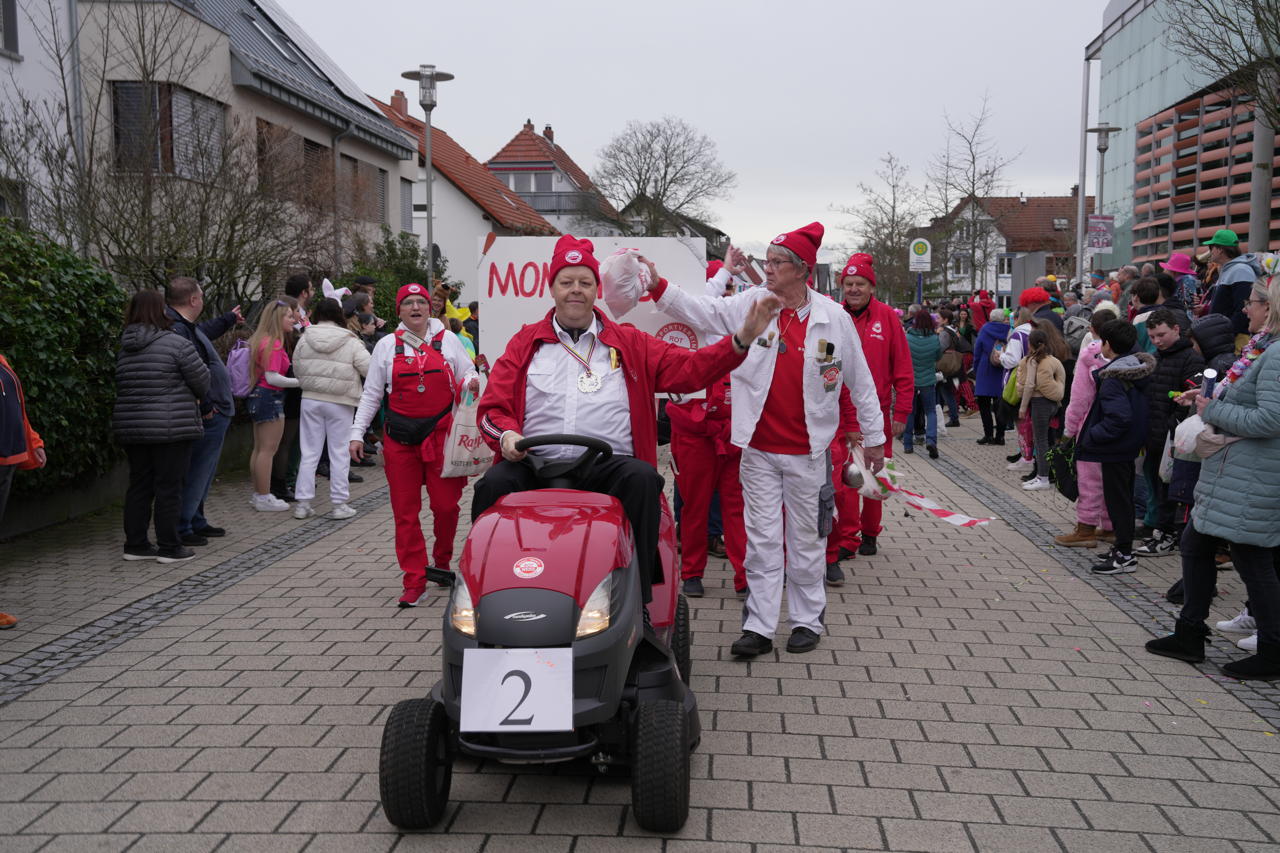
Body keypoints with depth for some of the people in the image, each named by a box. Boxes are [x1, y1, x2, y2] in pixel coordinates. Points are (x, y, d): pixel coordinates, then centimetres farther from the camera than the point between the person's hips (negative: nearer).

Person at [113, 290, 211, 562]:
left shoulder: (124, 349, 9)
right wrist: (197, 398, 16)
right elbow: (201, 380, -7)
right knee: (169, 488, 0)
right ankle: (169, 547, 6)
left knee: (139, 486, 14)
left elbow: (121, 388, 13)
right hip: (171, 428, -6)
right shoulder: (176, 343, -11)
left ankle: (135, 544, 20)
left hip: (130, 427, 6)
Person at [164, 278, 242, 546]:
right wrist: (205, 406, -23)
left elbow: (205, 331, 38)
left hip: (212, 414, 11)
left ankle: (196, 521, 32)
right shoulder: (176, 330, -22)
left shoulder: (187, 327, 12)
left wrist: (229, 319, 53)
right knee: (197, 473, -4)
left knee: (204, 471, 21)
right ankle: (180, 529, 3)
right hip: (209, 415, -11)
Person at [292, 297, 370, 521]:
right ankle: (339, 504, 8)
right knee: (339, 454, 5)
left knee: (309, 453, 9)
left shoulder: (305, 340, 0)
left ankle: (302, 503, 11)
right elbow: (370, 369, -9)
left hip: (310, 400, 3)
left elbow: (296, 370, 7)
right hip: (339, 403, -3)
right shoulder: (351, 343, -9)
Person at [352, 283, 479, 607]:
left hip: (442, 433, -1)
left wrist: (472, 382, -8)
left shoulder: (447, 340, 7)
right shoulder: (388, 345, 9)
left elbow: (468, 373, 16)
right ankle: (414, 582, 6)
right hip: (401, 437, 1)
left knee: (446, 505, -2)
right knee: (405, 512, 0)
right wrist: (357, 433, 5)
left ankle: (442, 562, 23)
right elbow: (371, 394, 11)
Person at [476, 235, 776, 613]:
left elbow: (689, 369, 9)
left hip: (609, 467, 0)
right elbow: (493, 406, 12)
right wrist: (506, 435, -11)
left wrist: (741, 340, -3)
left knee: (643, 479, -30)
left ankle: (639, 594, -24)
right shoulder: (526, 342, 18)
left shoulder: (629, 344, 17)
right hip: (536, 465, 1)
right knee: (493, 485, -27)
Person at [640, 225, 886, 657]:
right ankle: (759, 626, 13)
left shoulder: (833, 317, -3)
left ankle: (807, 621, 26)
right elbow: (701, 311, -4)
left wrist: (874, 436, 9)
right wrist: (658, 286, -19)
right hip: (759, 448, 1)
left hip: (807, 450, -1)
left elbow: (860, 381, 4)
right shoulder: (751, 304, 1)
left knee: (806, 539, 11)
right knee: (762, 540, 6)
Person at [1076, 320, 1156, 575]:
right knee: (1123, 495, 19)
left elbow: (1119, 417, -30)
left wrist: (1092, 436, -20)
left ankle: (1124, 555, 6)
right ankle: (1123, 547, 30)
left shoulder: (1113, 379, -23)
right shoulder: (1138, 367, 5)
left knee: (1117, 498, -1)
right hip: (1131, 444, 9)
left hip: (1115, 447, -9)